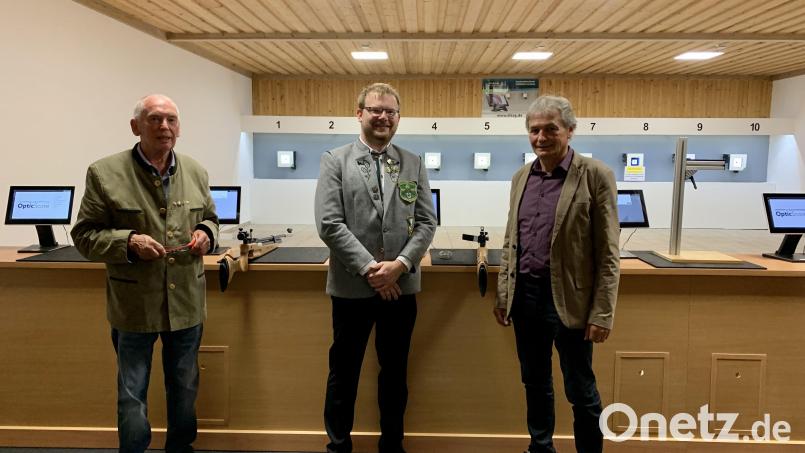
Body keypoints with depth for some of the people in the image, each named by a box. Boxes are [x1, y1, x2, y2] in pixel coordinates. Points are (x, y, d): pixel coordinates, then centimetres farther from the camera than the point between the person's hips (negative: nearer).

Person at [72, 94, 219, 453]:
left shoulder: (195, 172, 3)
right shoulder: (105, 173, -8)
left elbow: (210, 219, 16)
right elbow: (84, 235, -5)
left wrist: (206, 233, -7)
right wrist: (128, 242, -21)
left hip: (186, 302, 4)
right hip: (135, 305, -3)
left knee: (185, 389, 19)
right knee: (132, 396, 10)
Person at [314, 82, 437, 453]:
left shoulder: (414, 164, 7)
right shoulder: (335, 161, -1)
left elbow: (426, 222, 2)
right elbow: (329, 224, -10)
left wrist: (400, 264, -13)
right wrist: (370, 268, -16)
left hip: (401, 286, 3)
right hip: (352, 286, -2)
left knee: (395, 371, 15)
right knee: (344, 372, 10)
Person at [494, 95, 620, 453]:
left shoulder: (595, 175, -9)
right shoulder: (521, 177, 7)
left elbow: (607, 254, -10)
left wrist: (602, 313, -12)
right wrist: (503, 294, 10)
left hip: (568, 299, -5)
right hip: (525, 295, 5)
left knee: (580, 390, 8)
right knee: (535, 382, 18)